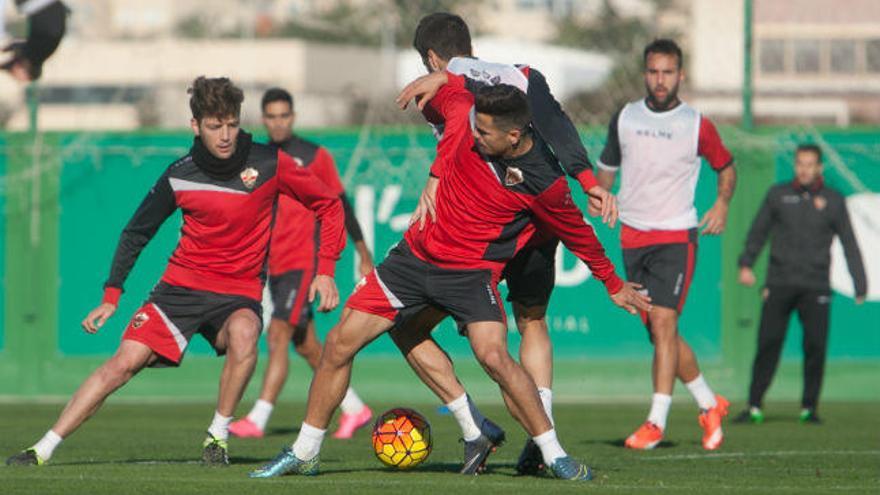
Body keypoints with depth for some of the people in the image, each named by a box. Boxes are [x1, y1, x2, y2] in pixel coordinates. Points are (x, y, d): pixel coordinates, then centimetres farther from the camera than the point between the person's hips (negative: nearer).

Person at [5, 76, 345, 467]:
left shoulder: (270, 164, -9)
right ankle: (42, 450, -9)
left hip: (239, 292, -1)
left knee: (242, 334, -36)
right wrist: (111, 296, 5)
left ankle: (218, 436, -17)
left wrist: (326, 270, -7)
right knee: (125, 362, -13)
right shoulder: (178, 177, -5)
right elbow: (136, 233, 9)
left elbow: (328, 204, 2)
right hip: (181, 286, 1)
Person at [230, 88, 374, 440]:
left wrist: (363, 253, 6)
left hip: (303, 262, -6)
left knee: (278, 336, -17)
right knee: (306, 346, 10)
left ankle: (257, 419, -22)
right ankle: (354, 408, 25)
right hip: (274, 265, 6)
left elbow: (340, 206, 3)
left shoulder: (315, 156, -2)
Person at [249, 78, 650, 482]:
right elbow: (448, 83, 10)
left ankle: (555, 456, -12)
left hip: (471, 273, -4)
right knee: (340, 343, 0)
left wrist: (614, 285, 8)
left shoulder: (544, 181, -18)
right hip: (416, 252, 4)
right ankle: (304, 453, 15)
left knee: (493, 356, -27)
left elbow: (577, 233, -1)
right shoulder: (464, 116, -12)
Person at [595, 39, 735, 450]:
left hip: (677, 236, -4)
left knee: (663, 323, -17)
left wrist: (722, 203, -4)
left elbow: (726, 167, 13)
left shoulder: (696, 125, -1)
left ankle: (656, 422, -17)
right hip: (633, 237, 4)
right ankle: (709, 405, 25)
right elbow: (607, 168, 20)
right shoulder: (624, 119, 7)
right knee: (660, 332, 7)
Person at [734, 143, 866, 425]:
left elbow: (849, 245, 10)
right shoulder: (778, 195, 11)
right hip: (779, 283, 0)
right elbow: (758, 231, 13)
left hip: (816, 287, 0)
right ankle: (754, 407, -2)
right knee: (768, 344, -6)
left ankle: (809, 407, 4)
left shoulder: (833, 201, 9)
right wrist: (746, 264, -2)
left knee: (815, 347, -7)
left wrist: (860, 287, 6)